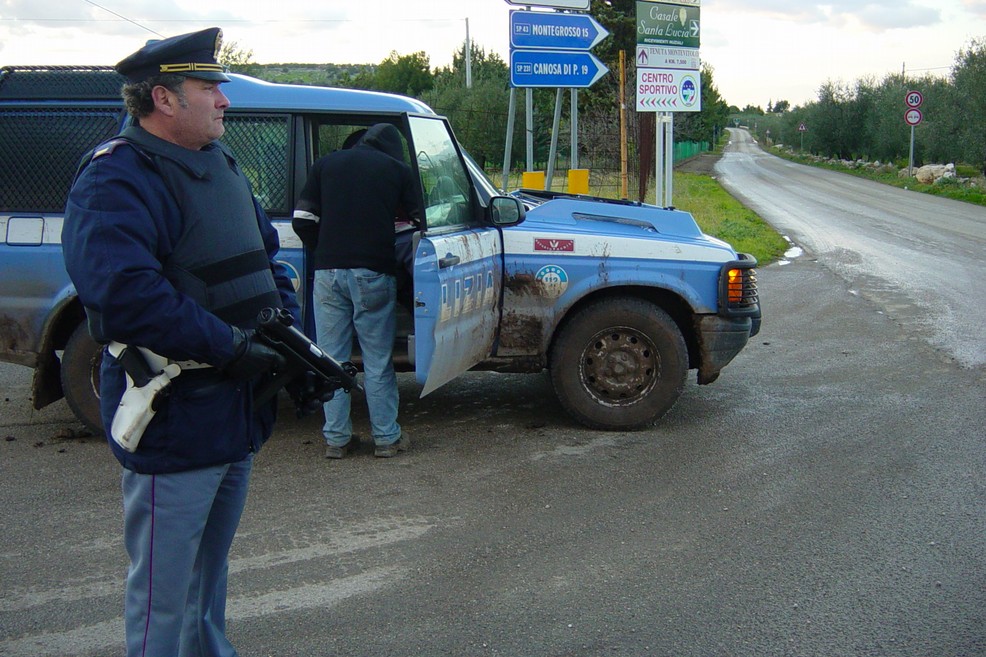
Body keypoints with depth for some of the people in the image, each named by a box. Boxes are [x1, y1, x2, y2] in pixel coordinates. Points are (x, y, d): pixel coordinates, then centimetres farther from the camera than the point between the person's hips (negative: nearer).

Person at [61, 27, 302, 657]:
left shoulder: (220, 163, 13)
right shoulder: (118, 181, -17)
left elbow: (265, 253, 21)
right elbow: (125, 294, -30)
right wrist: (231, 348, -26)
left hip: (236, 413, 9)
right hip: (174, 421, -9)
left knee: (209, 567, 24)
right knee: (165, 590, 0)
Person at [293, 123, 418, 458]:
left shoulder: (325, 164, 12)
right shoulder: (398, 170, 7)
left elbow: (302, 220, 8)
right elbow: (418, 218, 7)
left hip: (328, 272, 2)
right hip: (374, 273, -2)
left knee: (332, 358, 9)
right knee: (378, 361, 6)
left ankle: (336, 438, 13)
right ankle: (386, 437, 12)